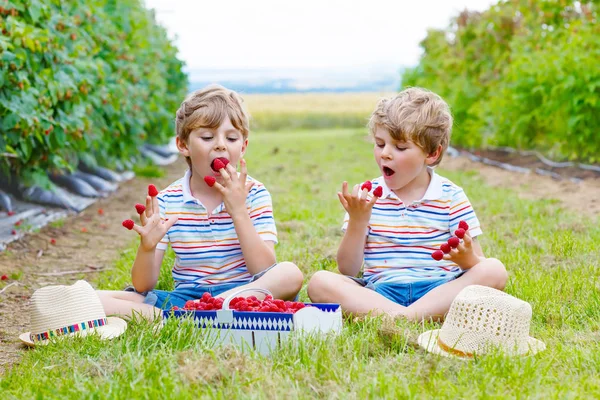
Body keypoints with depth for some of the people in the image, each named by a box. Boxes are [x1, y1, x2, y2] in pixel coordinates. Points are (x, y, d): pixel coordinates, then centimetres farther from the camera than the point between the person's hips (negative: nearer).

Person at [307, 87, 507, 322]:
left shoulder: (451, 197, 7)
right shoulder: (367, 197, 9)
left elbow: (479, 265, 4)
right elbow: (347, 271, 4)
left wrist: (468, 259, -20)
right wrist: (357, 222, -11)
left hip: (439, 290, 0)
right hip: (379, 292, 0)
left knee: (494, 271, -27)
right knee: (320, 282, -24)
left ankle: (408, 316, -37)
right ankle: (400, 317, -40)